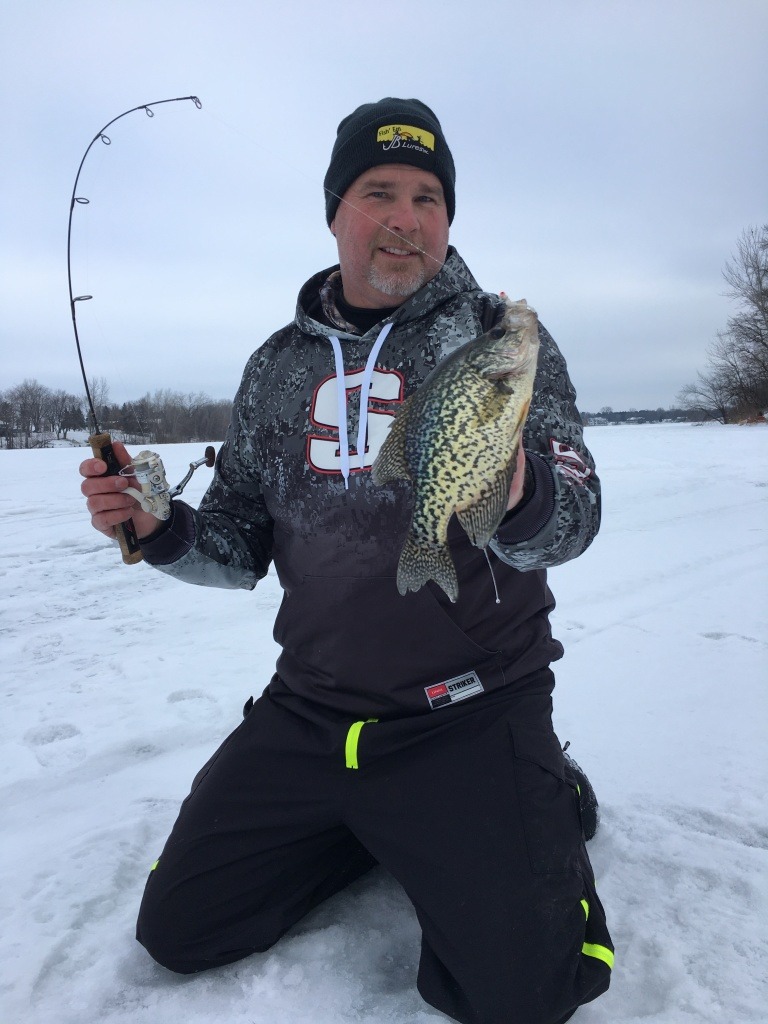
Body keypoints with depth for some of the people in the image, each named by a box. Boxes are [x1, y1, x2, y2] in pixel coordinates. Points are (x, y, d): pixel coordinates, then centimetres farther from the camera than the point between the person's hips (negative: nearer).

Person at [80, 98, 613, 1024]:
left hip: (474, 714, -3)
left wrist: (519, 500, -36)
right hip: (308, 714, 4)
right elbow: (241, 546, 10)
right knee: (176, 931, 9)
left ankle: (545, 798, 18)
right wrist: (160, 528, -10)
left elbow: (572, 521, -13)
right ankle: (374, 828, 28)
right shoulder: (280, 365, 7)